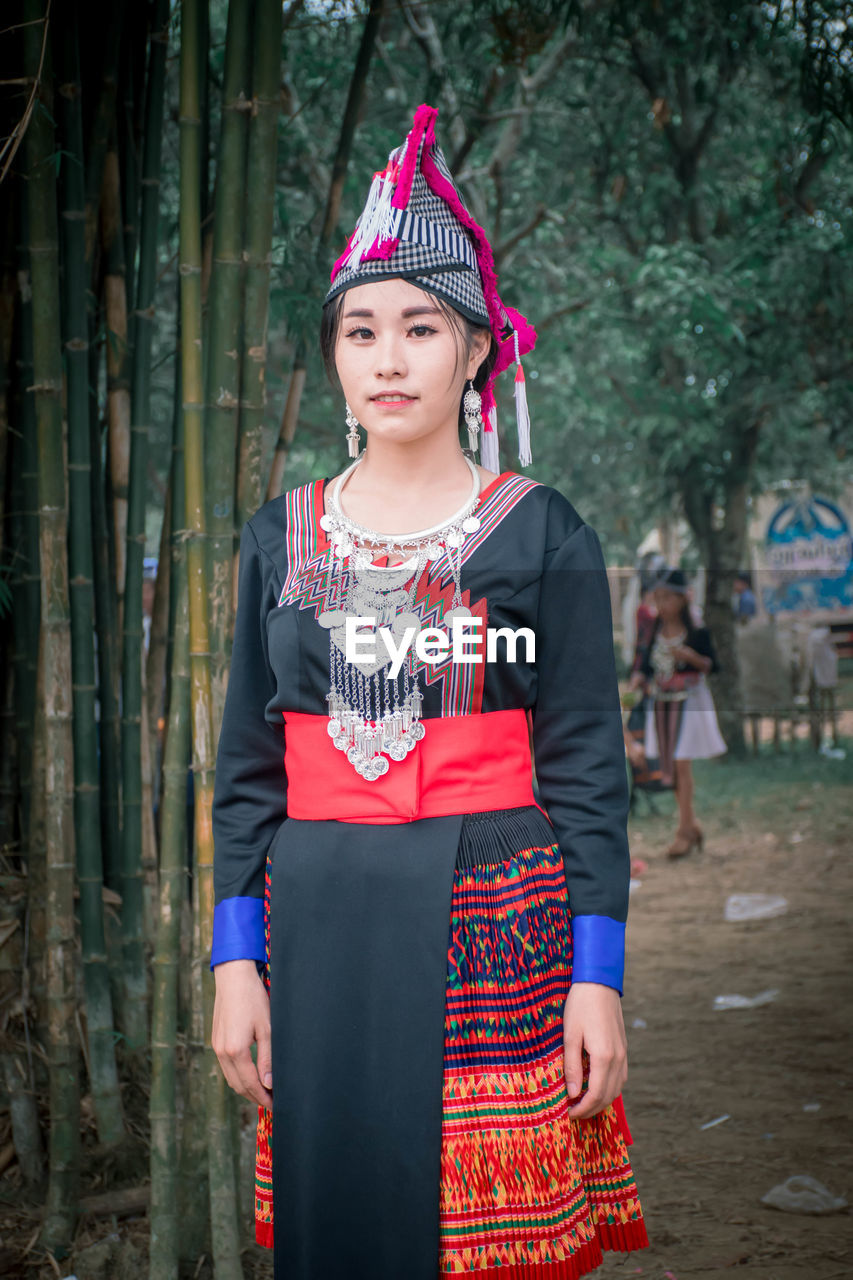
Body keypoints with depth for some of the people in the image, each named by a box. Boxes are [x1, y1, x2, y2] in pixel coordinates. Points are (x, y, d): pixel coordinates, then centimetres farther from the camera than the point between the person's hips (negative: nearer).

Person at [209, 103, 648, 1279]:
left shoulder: (544, 533, 2)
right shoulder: (283, 539, 9)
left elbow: (586, 764, 0)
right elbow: (248, 765, 10)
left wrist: (598, 974, -5)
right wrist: (236, 959, 3)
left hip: (498, 927, -2)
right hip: (321, 929, 3)